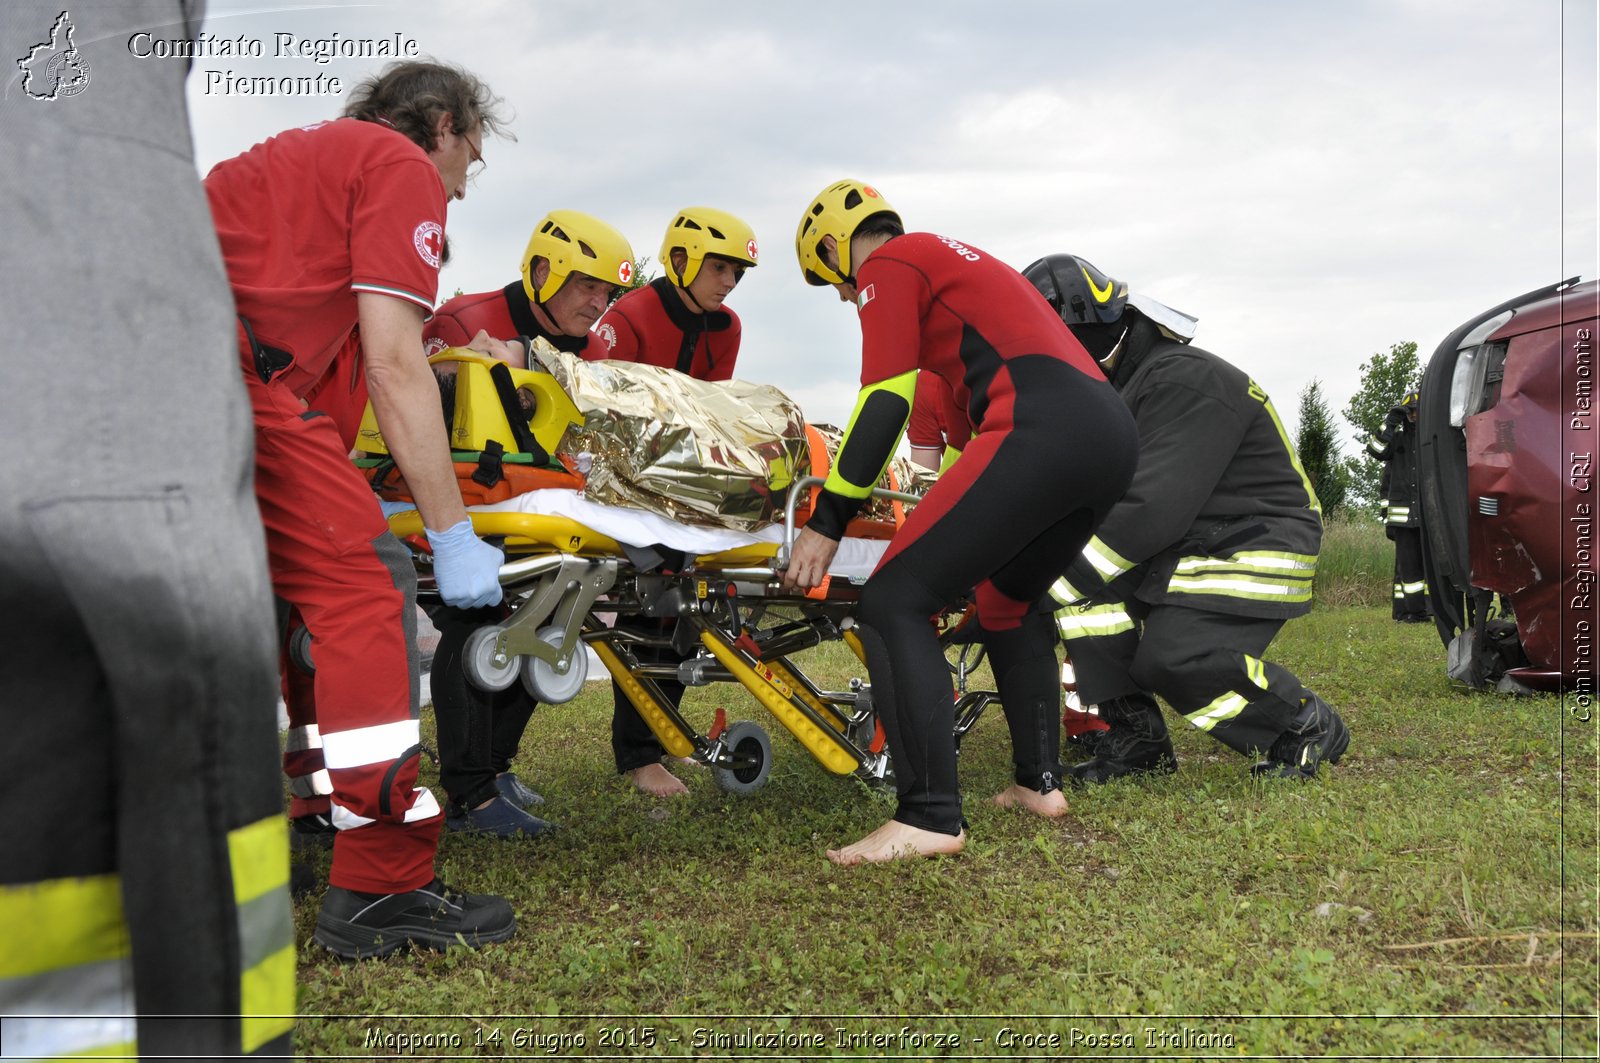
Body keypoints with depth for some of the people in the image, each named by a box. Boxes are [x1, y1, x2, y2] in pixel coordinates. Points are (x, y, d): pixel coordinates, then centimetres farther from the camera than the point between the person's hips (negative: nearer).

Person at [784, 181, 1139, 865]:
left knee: (893, 602, -11)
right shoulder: (953, 259, 35)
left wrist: (827, 522, -2)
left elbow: (884, 400, -4)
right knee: (1006, 599, 28)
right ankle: (1039, 783, 26)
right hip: (1113, 430, 10)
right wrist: (955, 504, 53)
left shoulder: (889, 265, 8)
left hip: (1042, 432, -10)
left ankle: (930, 818, -16)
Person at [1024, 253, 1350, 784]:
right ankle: (1136, 739, -3)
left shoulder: (1185, 382, -21)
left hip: (1259, 546, -9)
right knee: (1077, 583, -10)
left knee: (1170, 656, -28)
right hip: (1186, 548, 9)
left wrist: (1057, 578, -26)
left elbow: (1153, 511, -29)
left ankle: (1309, 726, -3)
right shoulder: (1110, 390, 10)